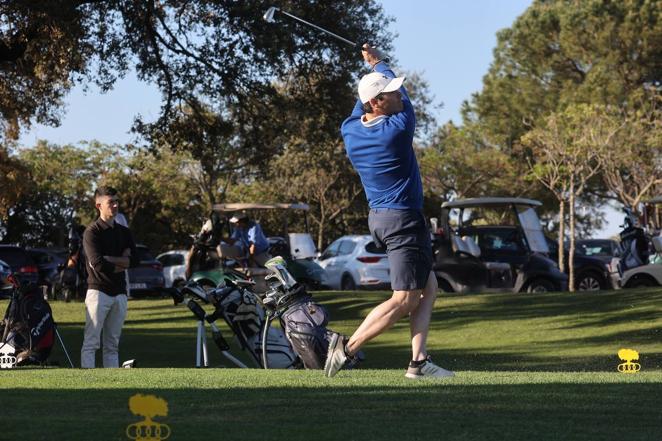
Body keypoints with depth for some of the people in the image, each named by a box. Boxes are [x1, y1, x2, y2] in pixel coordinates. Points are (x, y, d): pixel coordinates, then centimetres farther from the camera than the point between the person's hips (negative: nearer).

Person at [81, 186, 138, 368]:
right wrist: (121, 263, -4)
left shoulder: (124, 232, 14)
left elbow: (134, 260, 0)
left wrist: (108, 259, -10)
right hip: (98, 291, -6)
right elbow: (98, 264, -17)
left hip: (119, 293, 6)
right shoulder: (92, 232, -5)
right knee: (91, 343, -8)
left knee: (112, 345, 9)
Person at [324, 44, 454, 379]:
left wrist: (374, 71, 36)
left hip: (378, 217, 9)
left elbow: (360, 105, 26)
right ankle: (349, 347, -8)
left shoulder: (350, 131, 1)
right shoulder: (398, 128, -17)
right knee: (404, 300, -5)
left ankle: (419, 361, 3)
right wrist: (379, 63, 21)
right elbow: (405, 100, 5)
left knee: (428, 287, 12)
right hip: (403, 219, -9)